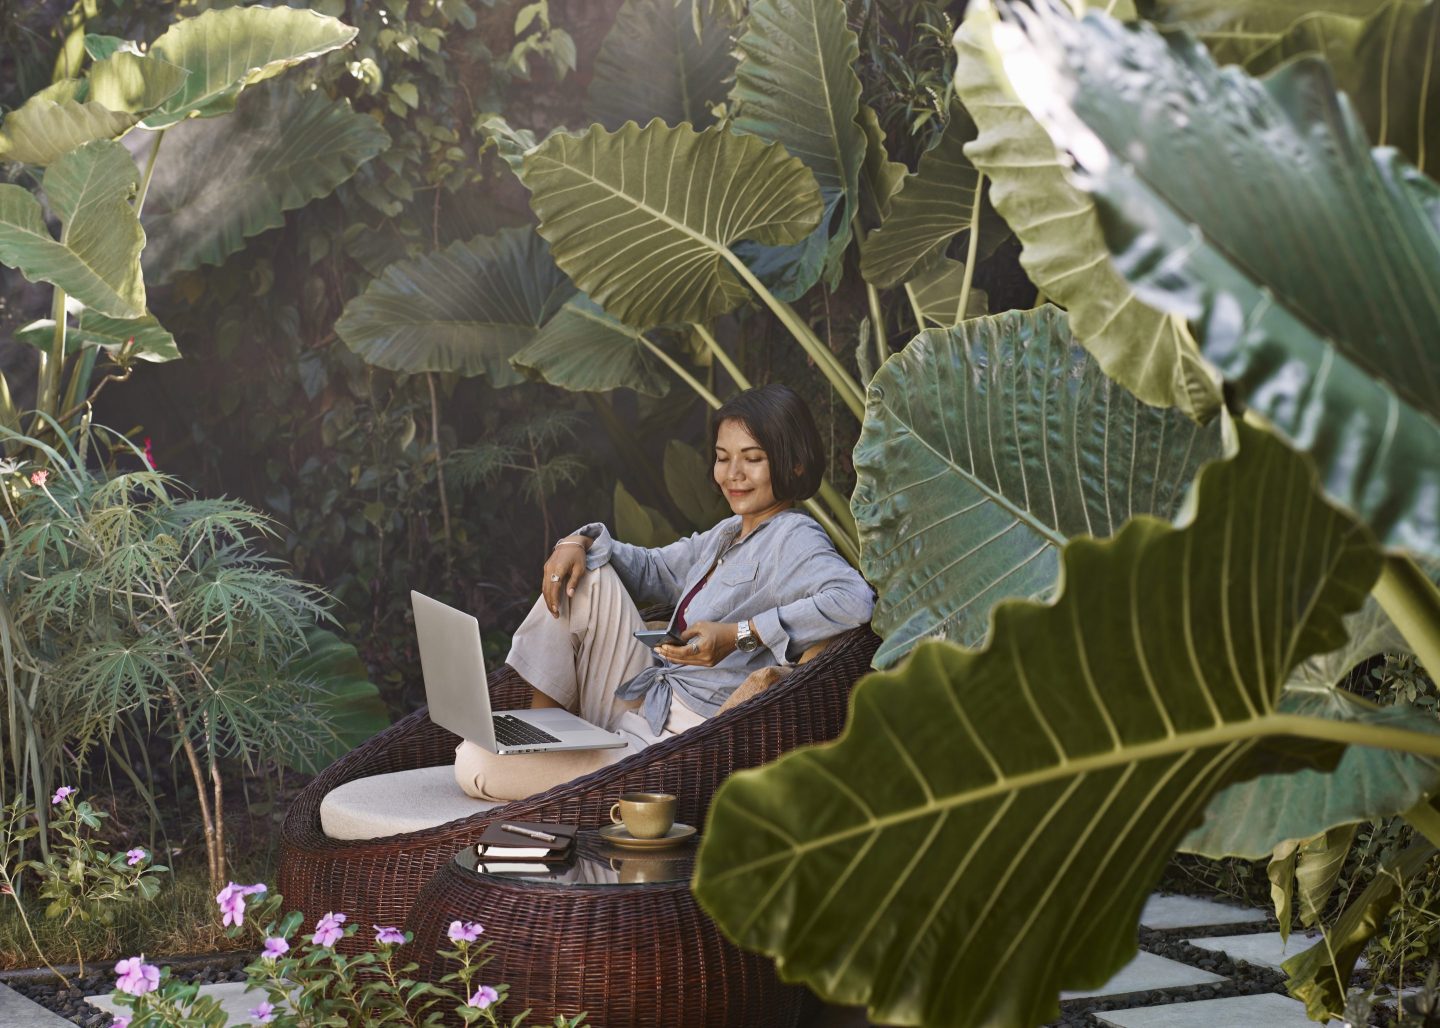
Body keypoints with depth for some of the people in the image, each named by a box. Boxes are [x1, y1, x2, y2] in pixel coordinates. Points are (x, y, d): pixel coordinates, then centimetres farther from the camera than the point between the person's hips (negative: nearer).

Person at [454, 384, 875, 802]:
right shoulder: (728, 533, 15)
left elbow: (854, 600, -33)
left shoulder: (794, 539, -14)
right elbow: (651, 570, 26)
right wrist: (581, 542, 6)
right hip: (642, 711, 9)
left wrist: (741, 635, -34)